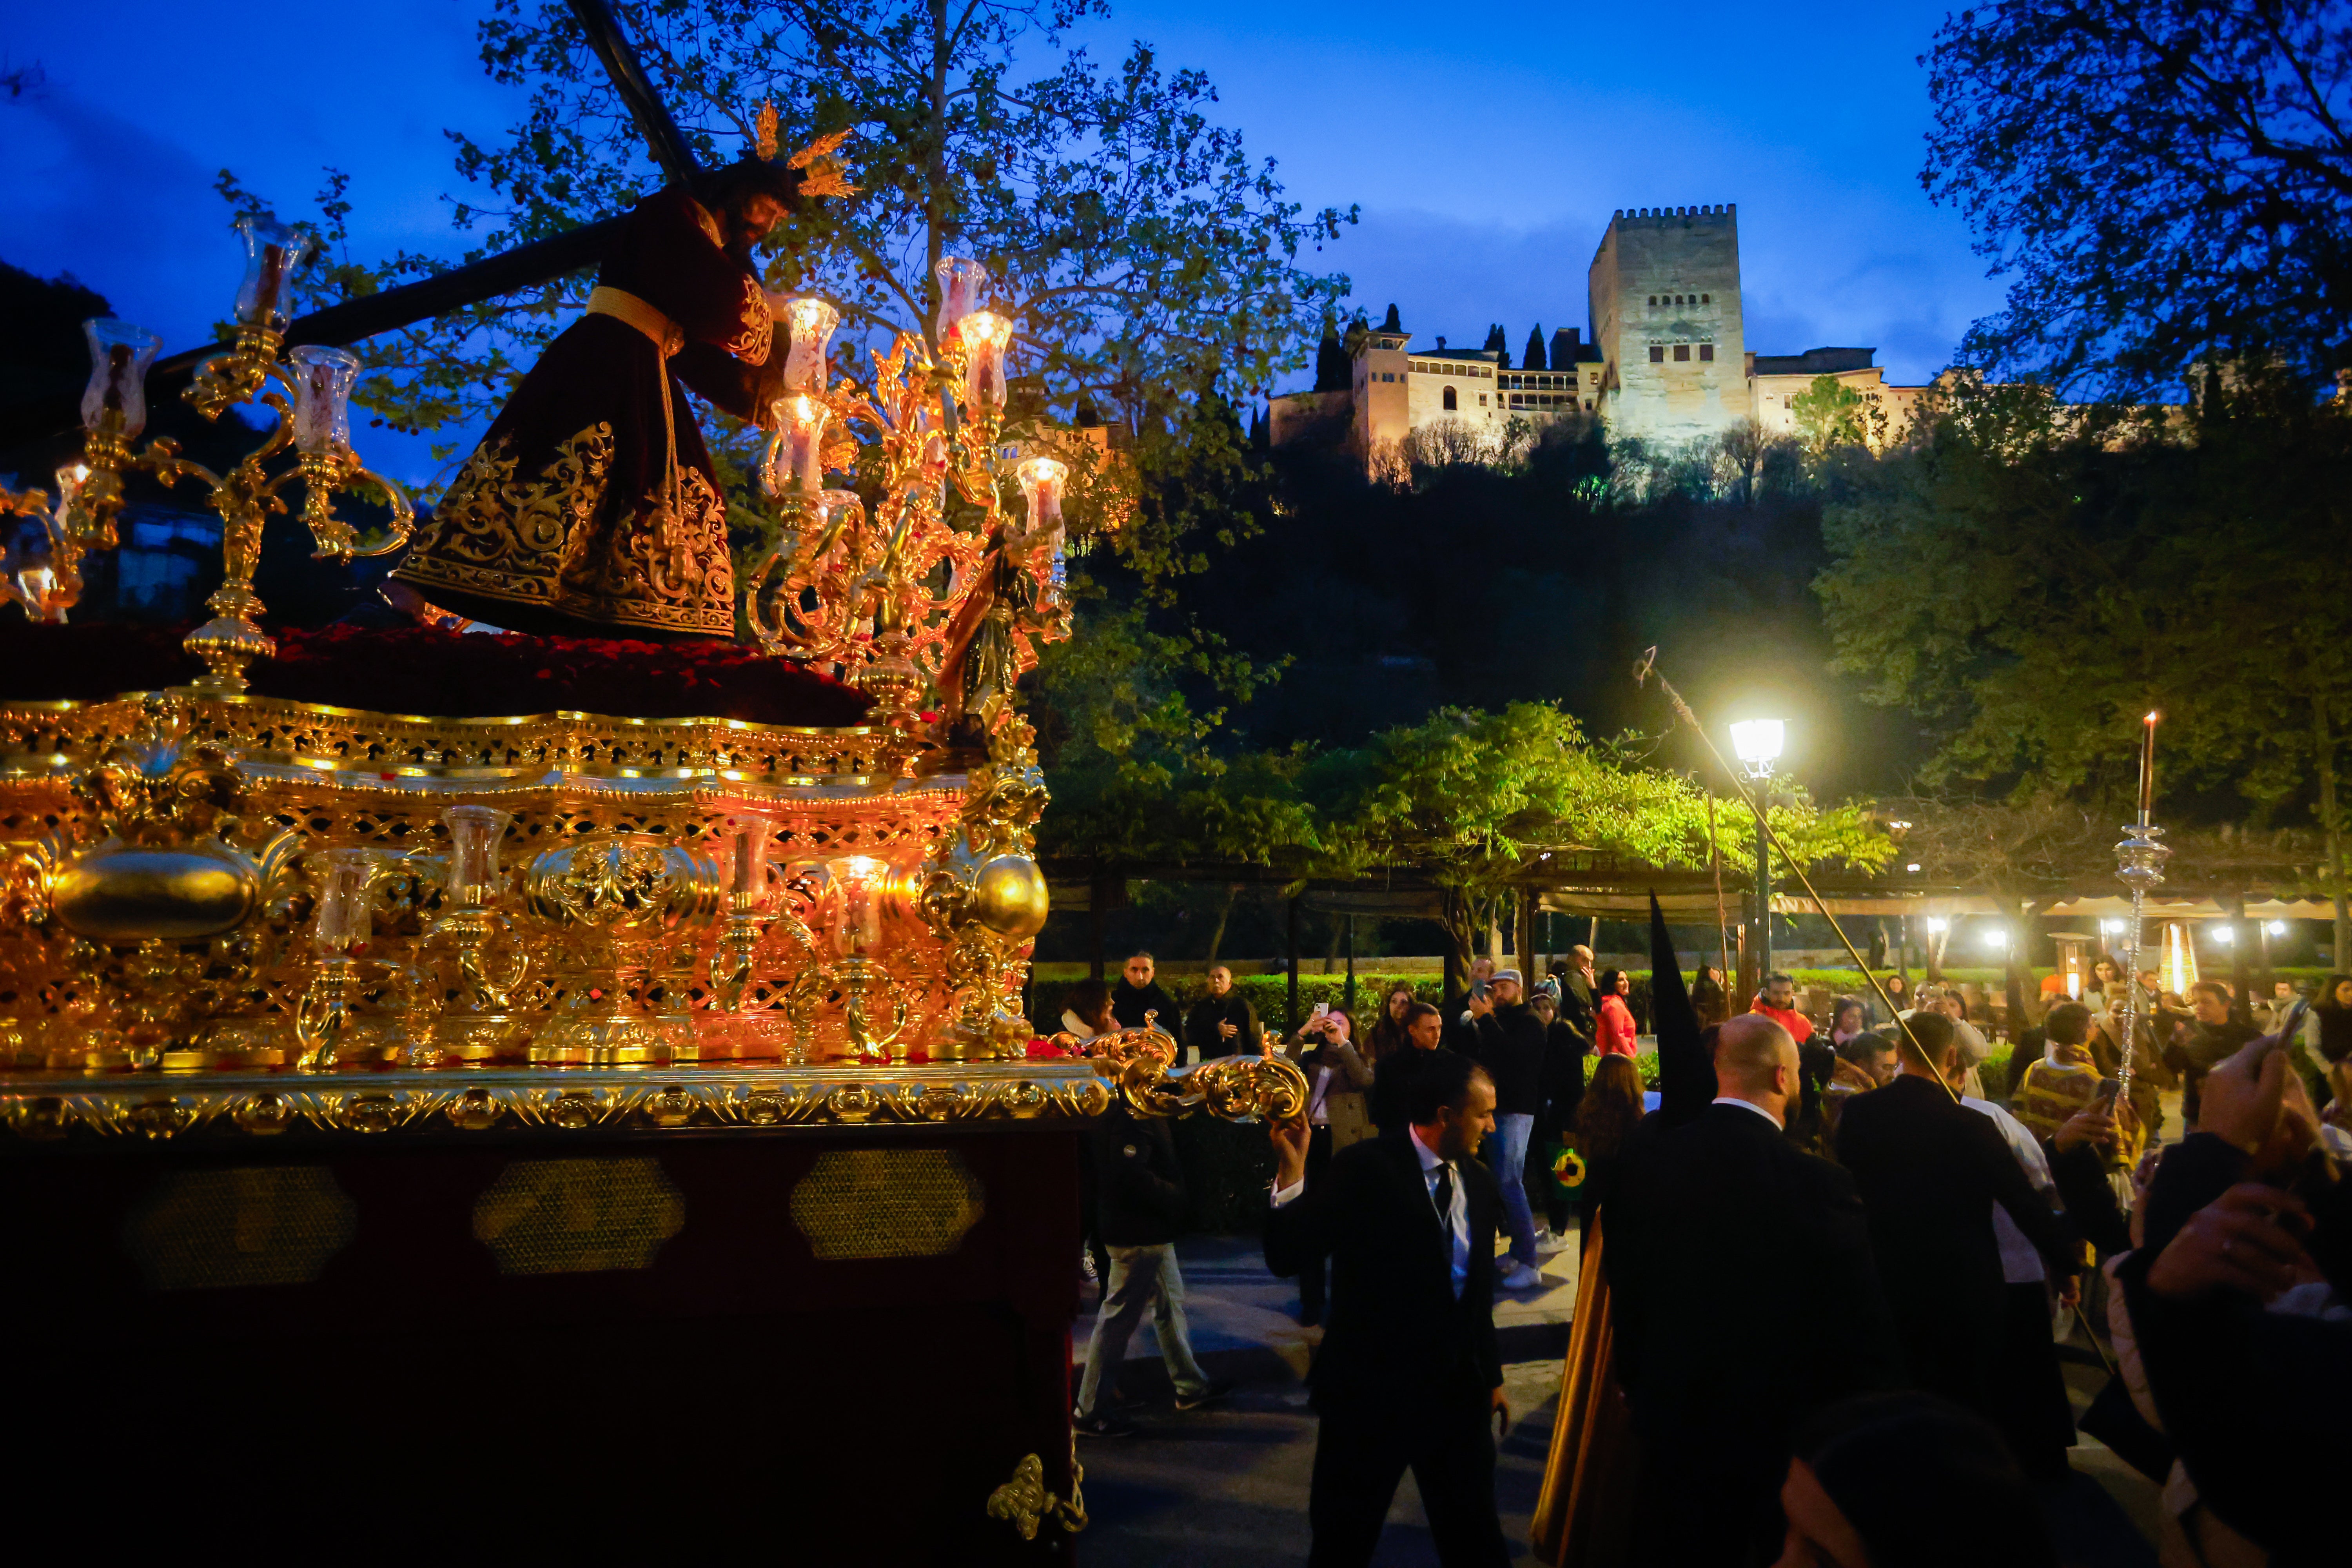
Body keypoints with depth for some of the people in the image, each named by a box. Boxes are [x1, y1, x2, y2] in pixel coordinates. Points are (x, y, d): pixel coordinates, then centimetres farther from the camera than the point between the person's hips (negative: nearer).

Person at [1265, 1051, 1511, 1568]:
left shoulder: (1481, 1185, 1)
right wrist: (1292, 1169, -32)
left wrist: (1491, 1374, 20)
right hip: (1370, 1390, -4)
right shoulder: (1362, 1171, -17)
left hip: (1457, 1393, 5)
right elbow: (1286, 1256, -20)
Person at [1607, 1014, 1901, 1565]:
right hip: (1786, 1434, -3)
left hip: (1670, 1426, 4)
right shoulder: (1823, 1187, -24)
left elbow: (1623, 1296, 1)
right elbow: (1864, 1333, -16)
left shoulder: (1643, 1164, -10)